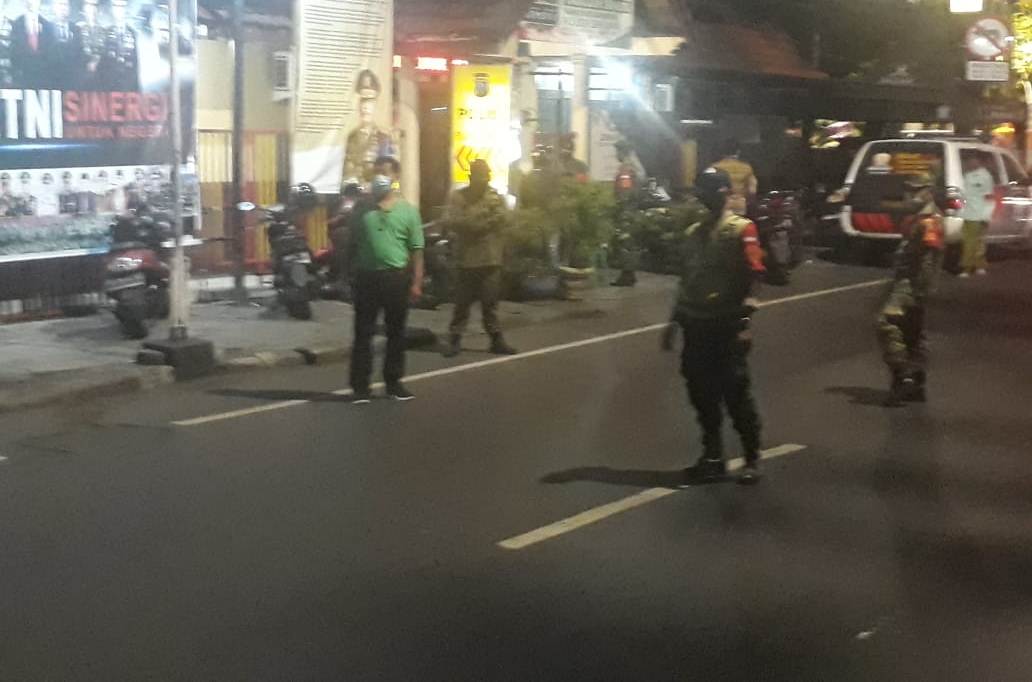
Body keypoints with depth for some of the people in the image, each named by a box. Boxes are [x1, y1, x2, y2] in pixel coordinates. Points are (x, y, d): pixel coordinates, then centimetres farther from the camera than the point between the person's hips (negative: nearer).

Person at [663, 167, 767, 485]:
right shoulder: (693, 233, 15)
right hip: (696, 323, 6)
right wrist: (676, 319, 18)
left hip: (726, 324, -6)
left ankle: (752, 458, 9)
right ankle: (713, 457, 20)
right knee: (701, 393, 8)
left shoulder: (741, 230, -6)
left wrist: (743, 321, -20)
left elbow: (751, 274, -14)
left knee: (735, 393, -3)